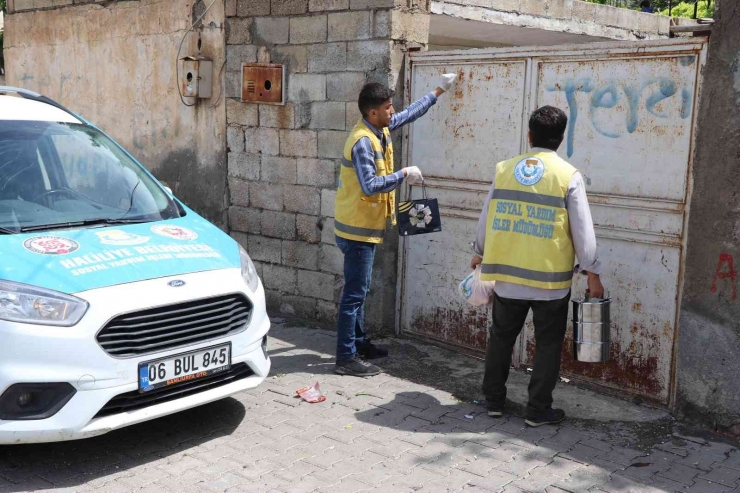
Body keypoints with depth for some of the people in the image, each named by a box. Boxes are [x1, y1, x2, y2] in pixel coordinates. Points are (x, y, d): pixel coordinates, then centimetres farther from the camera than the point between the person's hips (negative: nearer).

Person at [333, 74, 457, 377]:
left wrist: (439, 91, 25)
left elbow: (409, 114, 22)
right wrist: (404, 175, -22)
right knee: (354, 293, -6)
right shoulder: (363, 142, -22)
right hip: (358, 228, -10)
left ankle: (358, 343, 30)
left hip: (365, 226, 10)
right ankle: (346, 358, 0)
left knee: (360, 289, 18)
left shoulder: (380, 129, 6)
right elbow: (370, 186, -31)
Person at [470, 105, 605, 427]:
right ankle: (538, 409, 15)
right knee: (548, 344, 10)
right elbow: (582, 231, -7)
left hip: (508, 274, 3)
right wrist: (592, 272, 2)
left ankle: (493, 400, 26)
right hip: (550, 278, -3)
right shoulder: (569, 176, -7)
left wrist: (480, 252, 25)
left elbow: (488, 216, 10)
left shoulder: (504, 169, 2)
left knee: (501, 337, 17)